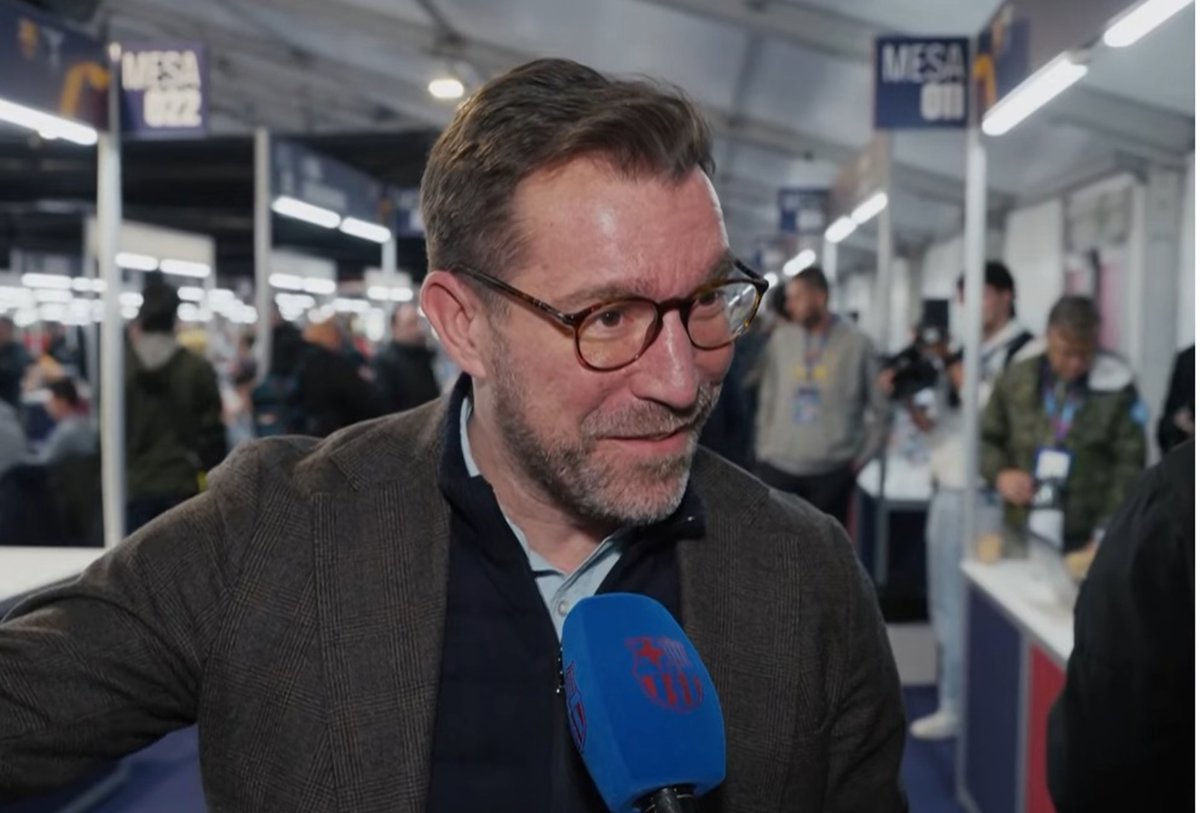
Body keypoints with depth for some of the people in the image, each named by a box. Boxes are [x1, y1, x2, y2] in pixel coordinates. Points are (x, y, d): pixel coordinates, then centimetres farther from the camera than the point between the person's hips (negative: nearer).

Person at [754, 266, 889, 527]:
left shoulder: (856, 343, -4)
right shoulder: (780, 338, 3)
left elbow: (878, 408, 1)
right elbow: (767, 399, 8)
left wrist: (860, 458, -1)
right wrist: (763, 448, 5)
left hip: (832, 470, -2)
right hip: (778, 466, 2)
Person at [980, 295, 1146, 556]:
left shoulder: (1116, 388, -5)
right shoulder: (1017, 376, 3)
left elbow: (1129, 467, -5)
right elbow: (986, 438, 14)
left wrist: (1109, 533, -13)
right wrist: (1000, 473, -6)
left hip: (1085, 542, -2)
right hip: (1022, 536, 3)